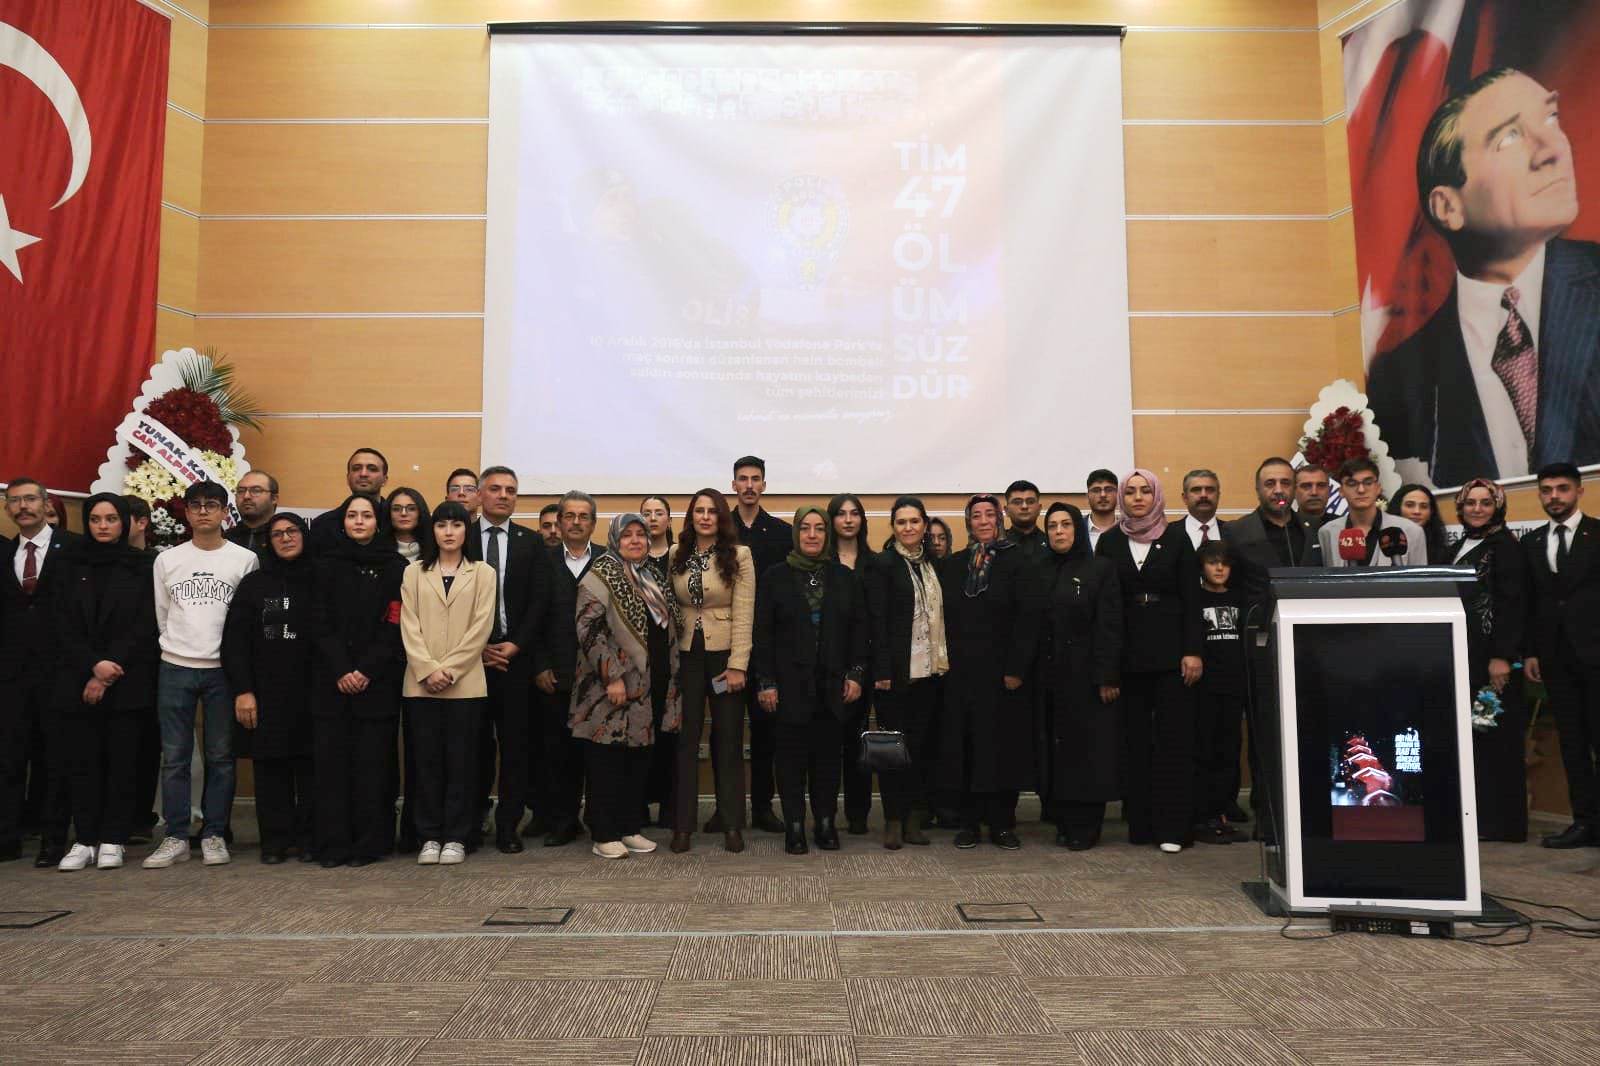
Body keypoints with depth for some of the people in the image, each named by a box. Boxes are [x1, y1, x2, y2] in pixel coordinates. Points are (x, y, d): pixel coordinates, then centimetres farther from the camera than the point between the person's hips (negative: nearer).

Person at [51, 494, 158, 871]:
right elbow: (64, 627, 3)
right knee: (83, 761, 2)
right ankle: (85, 839, 9)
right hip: (78, 680, 2)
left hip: (127, 681, -2)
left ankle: (113, 840, 8)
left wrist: (108, 674, -10)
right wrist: (93, 666, -11)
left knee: (121, 761, 1)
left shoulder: (140, 567, 3)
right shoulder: (72, 566, 9)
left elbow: (143, 627, -3)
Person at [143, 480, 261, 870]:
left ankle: (214, 835, 11)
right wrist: (174, 647, 10)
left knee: (220, 757, 3)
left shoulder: (246, 559, 1)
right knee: (174, 757, 3)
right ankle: (176, 838, 11)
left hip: (223, 669, -2)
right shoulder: (167, 559, 8)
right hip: (175, 668, 2)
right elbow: (160, 615, 13)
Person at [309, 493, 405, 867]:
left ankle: (370, 842, 8)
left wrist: (367, 671, -11)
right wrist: (341, 671, -8)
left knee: (372, 762, -1)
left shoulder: (394, 567, 4)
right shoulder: (327, 565, 9)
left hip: (378, 681, -1)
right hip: (330, 680, 2)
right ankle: (333, 844, 8)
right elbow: (320, 623, 2)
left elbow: (394, 626, -2)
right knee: (331, 760, 1)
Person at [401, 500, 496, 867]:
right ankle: (430, 836, 14)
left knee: (461, 761, 2)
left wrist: (449, 670, -11)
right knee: (428, 760, 5)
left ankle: (455, 837, 11)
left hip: (466, 682, -1)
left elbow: (481, 628, -3)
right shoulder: (414, 573, 11)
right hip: (421, 682, 2)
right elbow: (409, 627, 2)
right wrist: (428, 670, -10)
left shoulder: (483, 573, 5)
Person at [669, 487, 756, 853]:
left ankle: (732, 825, 14)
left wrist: (737, 665, -13)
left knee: (728, 741, 5)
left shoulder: (738, 555, -4)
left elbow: (744, 615, -8)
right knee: (685, 740, 5)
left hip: (724, 656, -2)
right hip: (686, 657, 3)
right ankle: (683, 824, 13)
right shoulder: (676, 557, 6)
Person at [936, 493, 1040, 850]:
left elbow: (1027, 619, -7)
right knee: (965, 746, 4)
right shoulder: (952, 565, 10)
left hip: (1002, 671, -3)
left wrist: (1016, 668, -14)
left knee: (1003, 746, 2)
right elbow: (943, 618, 11)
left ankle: (1002, 823, 11)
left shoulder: (1016, 563, -1)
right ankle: (970, 821, 14)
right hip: (962, 672, 3)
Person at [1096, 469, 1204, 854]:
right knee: (1135, 739, 5)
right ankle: (1140, 823, 12)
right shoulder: (1109, 541, 7)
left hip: (1171, 650, -1)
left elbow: (1192, 597, 0)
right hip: (1128, 652, 2)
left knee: (1174, 737, -1)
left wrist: (1194, 651, -8)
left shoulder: (1176, 537, 3)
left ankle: (1172, 827, 4)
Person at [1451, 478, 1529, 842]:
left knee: (1494, 737, -2)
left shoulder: (1505, 546, -5)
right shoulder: (1459, 548, 16)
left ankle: (1501, 821, 5)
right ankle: (1474, 816, 14)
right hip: (1462, 655, 7)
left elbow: (1513, 604, -13)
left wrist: (1503, 657, -19)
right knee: (1467, 735, 8)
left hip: (1492, 657, -7)